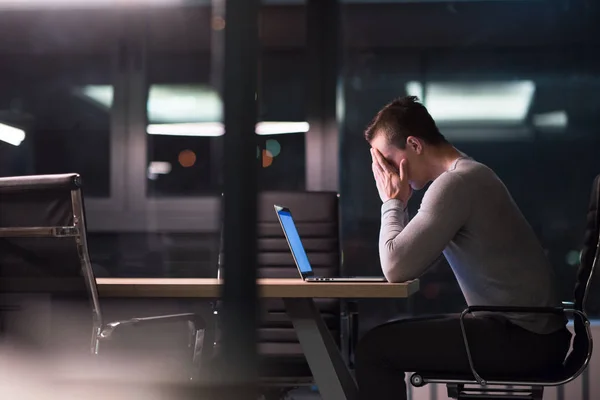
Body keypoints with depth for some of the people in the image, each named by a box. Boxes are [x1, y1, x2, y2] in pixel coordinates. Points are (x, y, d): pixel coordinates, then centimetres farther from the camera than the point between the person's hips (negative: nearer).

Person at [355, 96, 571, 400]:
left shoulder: (454, 183, -17)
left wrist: (392, 202, -7)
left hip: (523, 338, -11)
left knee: (375, 348, -10)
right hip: (531, 331, 11)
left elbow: (396, 268, -20)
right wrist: (397, 203, 9)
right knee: (393, 339, 19)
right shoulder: (469, 174, 15)